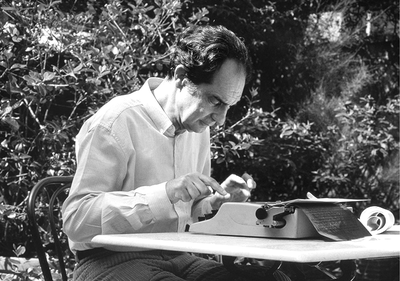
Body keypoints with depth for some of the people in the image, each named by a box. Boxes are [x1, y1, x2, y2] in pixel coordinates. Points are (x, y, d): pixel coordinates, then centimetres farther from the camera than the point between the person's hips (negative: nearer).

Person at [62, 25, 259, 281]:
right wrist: (164, 193, -30)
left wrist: (218, 198, -1)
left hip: (175, 257, 7)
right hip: (112, 260, -6)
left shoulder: (198, 127, 9)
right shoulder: (115, 122, -15)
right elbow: (75, 218, -22)